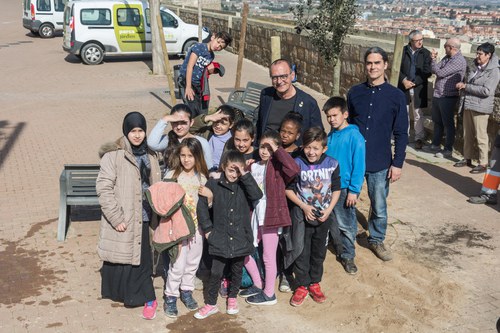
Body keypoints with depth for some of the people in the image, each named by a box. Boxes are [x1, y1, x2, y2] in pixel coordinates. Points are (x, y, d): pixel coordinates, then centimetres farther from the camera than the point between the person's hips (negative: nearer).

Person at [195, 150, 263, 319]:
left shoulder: (244, 185, 1)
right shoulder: (213, 184, -4)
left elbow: (257, 195, -18)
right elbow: (202, 206, -1)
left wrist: (245, 175, -20)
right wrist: (207, 228, -3)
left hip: (240, 237, 2)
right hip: (220, 237, -2)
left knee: (237, 271, 16)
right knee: (216, 273, 0)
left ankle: (232, 298, 37)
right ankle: (211, 304, 17)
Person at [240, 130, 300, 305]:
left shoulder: (277, 166, -8)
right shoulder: (254, 167, 12)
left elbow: (294, 169, -30)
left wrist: (277, 150, -23)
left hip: (271, 216, -7)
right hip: (253, 216, 8)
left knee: (268, 257, 3)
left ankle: (269, 294, 18)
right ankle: (258, 285, 32)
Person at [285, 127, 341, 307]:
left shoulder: (332, 164, -7)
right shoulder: (297, 164, -12)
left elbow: (336, 189, 3)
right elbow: (289, 189, -6)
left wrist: (329, 210, -9)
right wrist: (304, 207, -15)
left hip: (323, 216, 2)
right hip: (302, 216, -2)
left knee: (319, 252, 15)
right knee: (302, 252, 5)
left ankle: (315, 283, 31)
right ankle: (302, 286, 21)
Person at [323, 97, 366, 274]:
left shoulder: (355, 136, -14)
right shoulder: (330, 136, 5)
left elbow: (359, 165, -14)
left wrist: (354, 190, -15)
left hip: (345, 188, -6)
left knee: (346, 224, 4)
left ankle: (347, 256, 20)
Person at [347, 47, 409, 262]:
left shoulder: (396, 96, -4)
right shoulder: (355, 93, 2)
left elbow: (401, 134, -2)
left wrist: (398, 163, -6)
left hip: (380, 163, -1)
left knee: (379, 207, 10)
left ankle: (376, 240, 33)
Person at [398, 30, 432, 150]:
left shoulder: (426, 53, 0)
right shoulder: (403, 51, 2)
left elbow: (427, 72, -5)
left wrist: (413, 82, -12)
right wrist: (404, 80, -13)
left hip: (419, 88, -1)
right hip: (403, 87, 1)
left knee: (418, 116, 3)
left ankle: (419, 138, 12)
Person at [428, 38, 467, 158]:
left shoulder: (459, 61, -17)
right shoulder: (447, 57, 10)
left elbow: (440, 73, -19)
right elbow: (434, 71, 9)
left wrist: (433, 59, -4)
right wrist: (434, 59, -6)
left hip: (448, 97, -9)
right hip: (437, 95, 9)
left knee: (448, 124, 0)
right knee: (437, 121, 18)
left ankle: (448, 150, 8)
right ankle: (435, 145, 32)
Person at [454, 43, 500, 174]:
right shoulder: (474, 67, 10)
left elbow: (486, 91, -20)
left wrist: (466, 86, -17)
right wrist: (462, 86, 0)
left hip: (480, 107, -7)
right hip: (468, 105, 7)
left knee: (480, 137, -3)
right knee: (467, 134, 15)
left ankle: (483, 164, 5)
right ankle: (467, 158, 28)